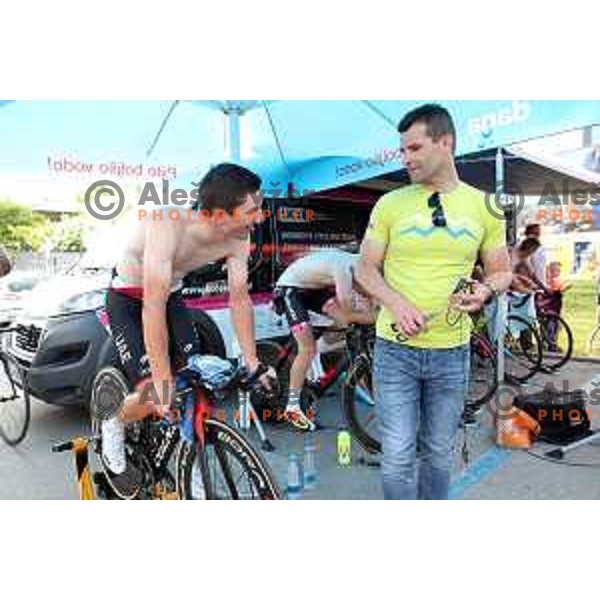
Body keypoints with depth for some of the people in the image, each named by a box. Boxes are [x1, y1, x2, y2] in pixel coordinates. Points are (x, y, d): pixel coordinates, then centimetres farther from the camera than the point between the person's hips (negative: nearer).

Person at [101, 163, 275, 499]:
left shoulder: (239, 238, -19)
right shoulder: (169, 225, -38)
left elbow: (240, 298, -11)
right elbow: (153, 307, -39)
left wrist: (252, 363, -12)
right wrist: (164, 382, -38)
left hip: (171, 294, 6)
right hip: (129, 299, -5)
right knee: (153, 396, -16)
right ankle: (113, 424, 17)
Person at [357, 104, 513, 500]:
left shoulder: (483, 206, 4)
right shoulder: (390, 204, 0)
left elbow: (502, 271, 11)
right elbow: (366, 269, 2)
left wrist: (485, 291, -13)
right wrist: (395, 302, -17)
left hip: (452, 351, 2)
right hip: (395, 348, -1)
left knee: (439, 455, 18)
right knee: (398, 457, 2)